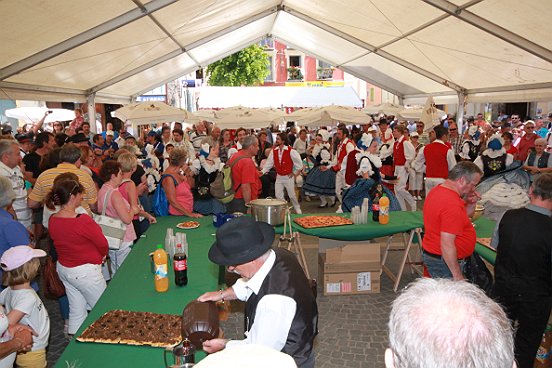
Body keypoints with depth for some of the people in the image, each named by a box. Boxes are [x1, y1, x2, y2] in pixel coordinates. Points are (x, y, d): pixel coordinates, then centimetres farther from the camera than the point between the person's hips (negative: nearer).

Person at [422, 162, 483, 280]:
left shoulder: (437, 190, 6)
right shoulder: (452, 204, -25)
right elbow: (447, 244, -27)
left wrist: (471, 204, 3)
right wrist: (458, 275, -20)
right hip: (447, 261, -10)